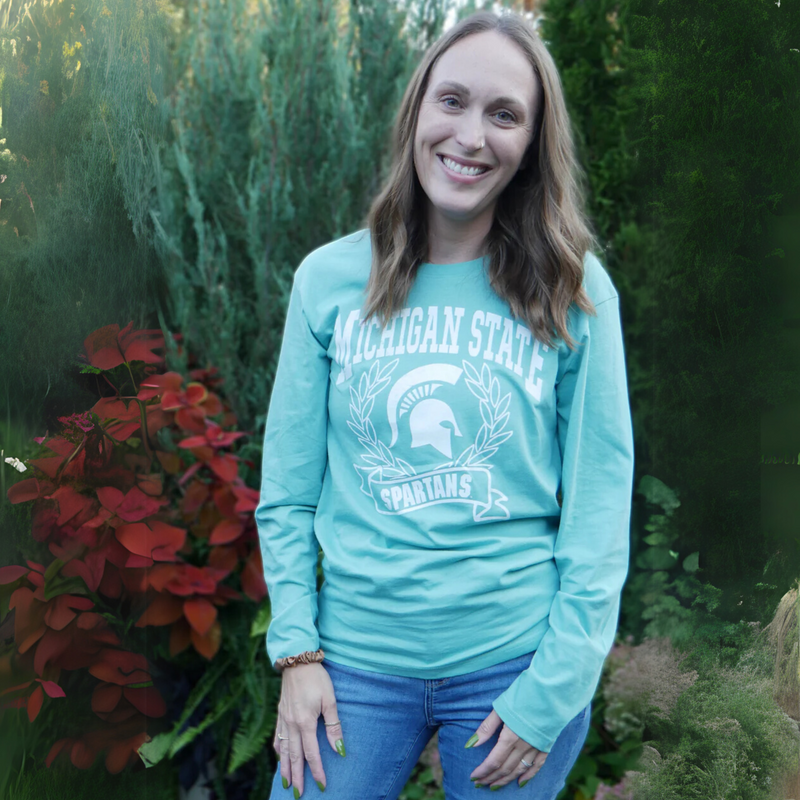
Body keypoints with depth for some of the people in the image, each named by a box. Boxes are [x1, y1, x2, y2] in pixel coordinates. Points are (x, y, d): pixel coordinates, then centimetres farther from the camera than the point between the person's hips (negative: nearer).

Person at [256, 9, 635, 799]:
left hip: (515, 662, -1)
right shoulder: (329, 280, -1)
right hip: (356, 659, 1)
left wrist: (551, 691, -8)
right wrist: (297, 649, -4)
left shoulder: (574, 293, -4)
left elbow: (599, 505, -4)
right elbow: (288, 489, 3)